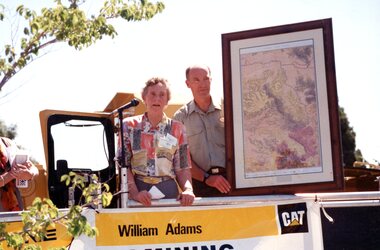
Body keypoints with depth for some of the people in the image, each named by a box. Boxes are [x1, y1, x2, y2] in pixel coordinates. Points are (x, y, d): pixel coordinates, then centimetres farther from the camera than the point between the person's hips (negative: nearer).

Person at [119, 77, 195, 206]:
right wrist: (135, 193, -14)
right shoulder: (129, 126, 6)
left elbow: (183, 168, 8)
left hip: (169, 191, 1)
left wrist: (188, 190, -11)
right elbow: (123, 165, 1)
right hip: (139, 188, -1)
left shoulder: (177, 128, 10)